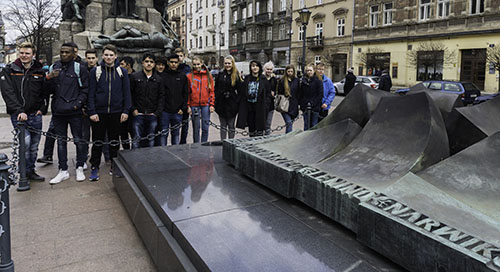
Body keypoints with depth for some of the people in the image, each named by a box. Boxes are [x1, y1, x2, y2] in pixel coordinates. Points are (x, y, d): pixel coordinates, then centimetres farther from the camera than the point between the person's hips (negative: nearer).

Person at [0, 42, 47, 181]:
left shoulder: (40, 71, 8)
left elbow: (45, 91, 16)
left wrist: (42, 108, 3)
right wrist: (19, 111, -21)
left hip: (35, 114, 4)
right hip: (18, 115, -3)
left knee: (34, 145, 9)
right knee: (25, 141, -18)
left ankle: (31, 171, 24)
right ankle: (24, 171, -1)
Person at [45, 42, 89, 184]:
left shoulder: (80, 68, 1)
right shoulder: (53, 68, 12)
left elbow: (85, 89, -2)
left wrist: (78, 104, -11)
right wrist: (49, 78, -9)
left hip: (75, 111, -4)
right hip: (58, 111, 4)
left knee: (79, 140, 2)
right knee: (61, 141, 8)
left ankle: (80, 168, 16)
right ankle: (63, 171, 16)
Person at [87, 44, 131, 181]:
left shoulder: (122, 72, 7)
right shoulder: (95, 71, 4)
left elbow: (126, 92, 6)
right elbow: (91, 93, 1)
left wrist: (125, 111, -2)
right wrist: (92, 111, -7)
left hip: (116, 112, 1)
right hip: (99, 112, -1)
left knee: (114, 140, 10)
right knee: (97, 141, 5)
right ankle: (94, 167, 15)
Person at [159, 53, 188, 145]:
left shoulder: (183, 76, 8)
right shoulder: (162, 75, 1)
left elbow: (186, 93, 8)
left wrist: (183, 108, -1)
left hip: (178, 112, 2)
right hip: (165, 111, -2)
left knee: (176, 133, 11)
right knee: (163, 133, 2)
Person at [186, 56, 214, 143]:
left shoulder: (208, 76, 5)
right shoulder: (189, 76, 2)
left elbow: (211, 91, 5)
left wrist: (211, 105, -1)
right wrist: (188, 106, -4)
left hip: (205, 105, 1)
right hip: (194, 105, -1)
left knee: (205, 128, 3)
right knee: (196, 128, 7)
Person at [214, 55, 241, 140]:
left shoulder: (236, 75, -3)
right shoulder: (220, 74, 6)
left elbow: (239, 90, -3)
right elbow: (216, 89, 7)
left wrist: (237, 102, -10)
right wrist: (216, 102, 0)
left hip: (232, 104, -3)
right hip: (222, 104, 3)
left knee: (231, 126, 8)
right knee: (223, 126, 11)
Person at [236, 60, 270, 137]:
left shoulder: (263, 79, 1)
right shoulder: (247, 79, 7)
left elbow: (268, 93, 2)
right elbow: (242, 93, 7)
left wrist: (265, 104, -9)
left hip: (260, 107, -3)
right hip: (249, 107, 3)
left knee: (260, 128, -3)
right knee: (251, 127, 9)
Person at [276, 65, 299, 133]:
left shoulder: (296, 80, 9)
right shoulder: (282, 81, 1)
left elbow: (298, 93, 12)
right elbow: (279, 93, 2)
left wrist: (298, 103, 6)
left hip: (294, 106, 3)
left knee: (290, 124, 11)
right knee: (289, 123, -15)